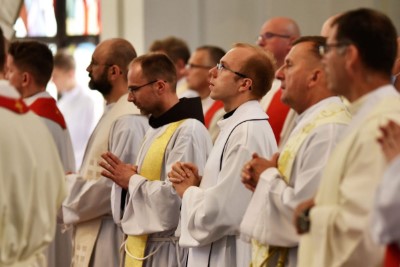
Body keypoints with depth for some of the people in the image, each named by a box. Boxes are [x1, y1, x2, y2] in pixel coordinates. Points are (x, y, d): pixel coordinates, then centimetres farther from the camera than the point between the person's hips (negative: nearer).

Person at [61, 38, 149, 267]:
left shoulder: (129, 120, -18)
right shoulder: (113, 113, 13)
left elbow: (117, 186, -22)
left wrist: (67, 184, -11)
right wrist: (71, 181, 4)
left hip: (111, 239, -10)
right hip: (95, 235, 10)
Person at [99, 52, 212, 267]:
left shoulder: (188, 131, -17)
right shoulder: (157, 128, 15)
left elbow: (176, 196, -25)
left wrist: (132, 181, -12)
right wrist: (127, 178, -1)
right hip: (145, 246, 9)